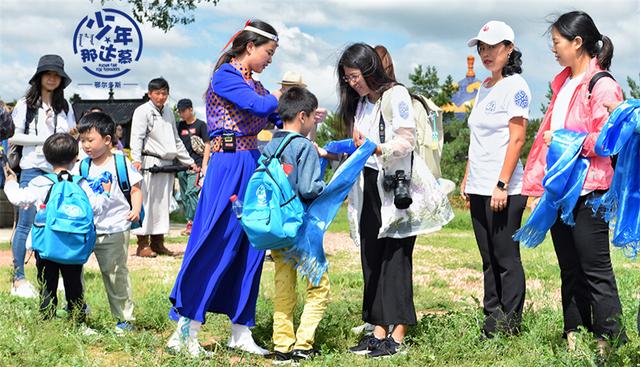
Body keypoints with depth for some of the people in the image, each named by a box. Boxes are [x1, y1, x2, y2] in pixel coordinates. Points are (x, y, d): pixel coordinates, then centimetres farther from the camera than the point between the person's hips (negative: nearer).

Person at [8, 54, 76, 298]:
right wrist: (44, 139, -11)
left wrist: (72, 135, -4)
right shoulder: (25, 105, 2)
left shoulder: (64, 107, 14)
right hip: (33, 168, -4)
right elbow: (14, 137, -3)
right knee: (26, 223, -3)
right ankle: (18, 279, 0)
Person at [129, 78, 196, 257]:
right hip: (150, 162, -7)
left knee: (163, 203, 9)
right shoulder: (143, 111, -3)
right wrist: (136, 160, -30)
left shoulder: (169, 113, 20)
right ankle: (143, 244, -4)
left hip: (167, 164, 7)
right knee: (146, 202, -8)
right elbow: (137, 137, -14)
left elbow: (176, 140, 28)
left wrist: (189, 162, 26)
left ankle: (157, 242, 16)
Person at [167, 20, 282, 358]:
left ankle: (240, 332, 13)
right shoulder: (224, 76, -7)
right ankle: (184, 332, -3)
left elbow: (280, 117, 15)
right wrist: (284, 94, -1)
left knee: (250, 249, 7)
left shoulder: (255, 85, 18)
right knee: (215, 245, -8)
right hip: (229, 167, -8)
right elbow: (259, 106, -19)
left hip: (253, 167, 8)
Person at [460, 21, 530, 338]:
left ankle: (509, 324, 3)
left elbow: (517, 139, -15)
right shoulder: (483, 88, 17)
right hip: (479, 189, 9)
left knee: (506, 258, -3)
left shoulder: (514, 86, -8)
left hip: (504, 190, -8)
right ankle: (491, 320, 18)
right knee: (489, 259, 12)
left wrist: (502, 184, -20)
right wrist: (467, 178, 18)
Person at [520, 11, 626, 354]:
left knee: (595, 270, -6)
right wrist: (538, 186, 11)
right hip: (559, 190, 8)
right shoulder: (562, 83, 16)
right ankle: (574, 341, 17)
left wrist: (567, 140, -15)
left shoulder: (601, 86, -10)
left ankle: (610, 346, -1)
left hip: (588, 191, -8)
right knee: (570, 270, 11)